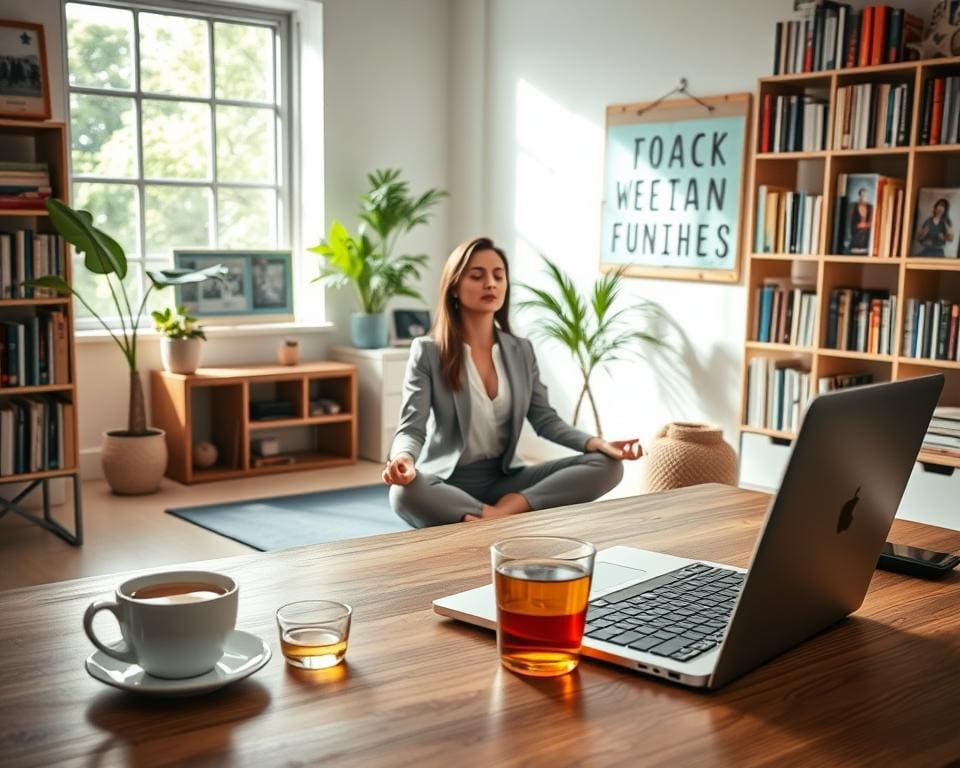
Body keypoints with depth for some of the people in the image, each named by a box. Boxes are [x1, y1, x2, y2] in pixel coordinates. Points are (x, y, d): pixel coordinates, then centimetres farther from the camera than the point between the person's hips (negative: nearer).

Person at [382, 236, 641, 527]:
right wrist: (404, 460, -36)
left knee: (608, 465, -15)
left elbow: (545, 420, 6)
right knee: (404, 493, -40)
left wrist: (597, 443, -13)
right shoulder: (427, 351, -4)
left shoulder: (522, 351, 10)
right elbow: (412, 427, -12)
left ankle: (508, 509, -30)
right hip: (448, 483, -4)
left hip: (505, 479, 5)